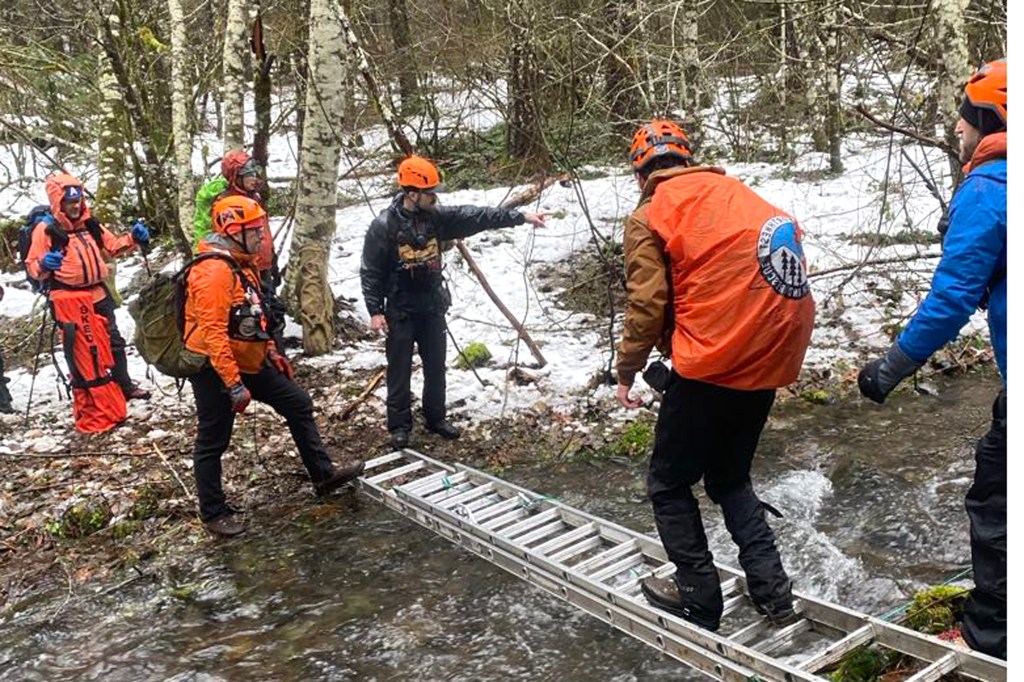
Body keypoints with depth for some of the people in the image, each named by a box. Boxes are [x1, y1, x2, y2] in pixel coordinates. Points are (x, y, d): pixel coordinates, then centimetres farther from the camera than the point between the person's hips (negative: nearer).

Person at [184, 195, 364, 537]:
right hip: (215, 368, -10)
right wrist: (234, 385, -28)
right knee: (213, 441, 4)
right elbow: (213, 333, -28)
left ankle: (323, 474, 22)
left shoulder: (243, 263, 9)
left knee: (298, 403, 12)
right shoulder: (214, 271, -24)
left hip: (248, 362, 10)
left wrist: (271, 352, 18)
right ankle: (214, 513, 19)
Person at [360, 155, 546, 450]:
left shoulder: (436, 216, -1)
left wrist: (521, 217, -6)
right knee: (400, 371, 4)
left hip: (432, 308, 5)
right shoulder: (384, 226, -15)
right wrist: (375, 310, -15)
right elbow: (370, 272, -12)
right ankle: (400, 426, 17)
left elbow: (476, 216, -3)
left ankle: (436, 418, 30)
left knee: (436, 367, 14)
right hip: (400, 312, -5)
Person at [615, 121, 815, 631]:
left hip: (712, 364, -7)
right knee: (731, 477, 24)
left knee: (670, 484, 12)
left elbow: (646, 307, -9)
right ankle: (771, 590, 19)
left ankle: (698, 600, 18)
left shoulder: (650, 217, -3)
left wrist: (626, 373, 5)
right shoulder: (735, 192, 15)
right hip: (773, 358, 7)